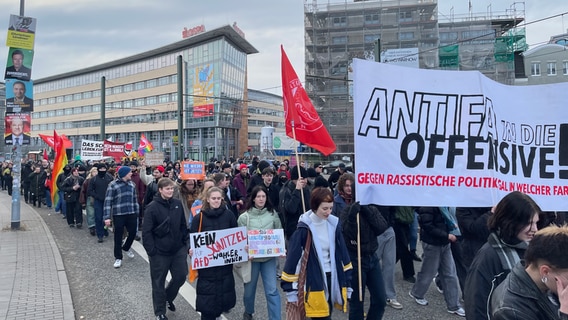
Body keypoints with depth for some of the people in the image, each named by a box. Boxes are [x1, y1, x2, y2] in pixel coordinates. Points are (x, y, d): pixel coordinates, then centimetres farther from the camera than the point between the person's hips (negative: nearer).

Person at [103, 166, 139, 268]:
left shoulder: (132, 184, 8)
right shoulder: (113, 185, -8)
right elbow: (108, 201, -10)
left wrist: (136, 213, 15)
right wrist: (107, 217, -15)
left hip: (131, 214, 5)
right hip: (118, 215, -5)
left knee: (133, 233, 10)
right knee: (118, 236, 4)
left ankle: (126, 248, 39)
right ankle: (118, 258, 17)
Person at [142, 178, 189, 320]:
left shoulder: (178, 204, 1)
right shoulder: (152, 207, -14)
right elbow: (146, 232, -13)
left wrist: (185, 242, 6)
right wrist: (151, 251, -15)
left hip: (178, 249, 4)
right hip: (160, 252, -4)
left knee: (180, 276, 10)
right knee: (159, 282, 9)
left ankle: (168, 297, 39)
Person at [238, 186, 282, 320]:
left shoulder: (273, 214, -2)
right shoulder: (244, 217, -7)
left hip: (269, 257, 1)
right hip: (251, 257, 0)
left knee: (272, 290, -3)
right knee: (249, 288, 16)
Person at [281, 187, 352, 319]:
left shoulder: (334, 224, 1)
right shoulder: (304, 228, -14)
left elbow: (343, 254, 9)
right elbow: (292, 258, -10)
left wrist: (347, 283, 11)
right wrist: (291, 289, -7)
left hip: (332, 279, 5)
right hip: (314, 281, -5)